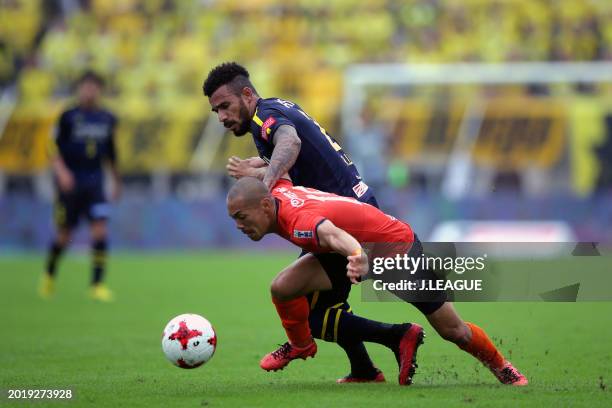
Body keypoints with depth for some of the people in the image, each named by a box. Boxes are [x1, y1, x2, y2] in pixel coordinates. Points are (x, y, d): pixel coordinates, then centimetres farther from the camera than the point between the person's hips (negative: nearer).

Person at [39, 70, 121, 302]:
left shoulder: (107, 119, 6)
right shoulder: (68, 117, -6)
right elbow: (54, 148, -7)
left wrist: (116, 180, 23)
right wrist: (61, 171, -22)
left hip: (94, 182, 3)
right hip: (70, 183, -3)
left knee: (100, 229, -13)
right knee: (64, 235, 5)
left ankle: (97, 284, -10)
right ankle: (49, 275, 32)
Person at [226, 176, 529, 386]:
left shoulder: (298, 221, -40)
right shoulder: (278, 192, -14)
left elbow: (333, 234, -63)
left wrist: (359, 258, -83)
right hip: (362, 250, 8)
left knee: (453, 331, 2)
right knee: (282, 288, -12)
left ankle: (501, 367, 30)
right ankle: (300, 346, 16)